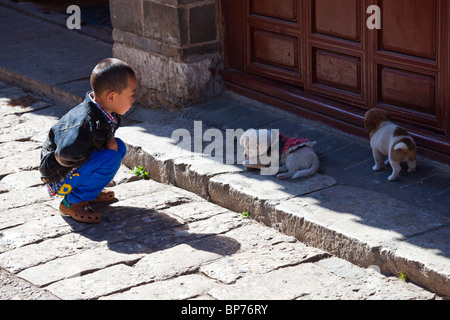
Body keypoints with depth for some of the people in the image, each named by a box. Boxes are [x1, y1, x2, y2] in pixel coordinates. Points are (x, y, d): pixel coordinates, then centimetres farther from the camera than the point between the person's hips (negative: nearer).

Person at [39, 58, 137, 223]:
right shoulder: (88, 124, -33)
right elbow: (65, 156, -32)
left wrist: (109, 140, -8)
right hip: (59, 177, -9)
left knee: (119, 147, 3)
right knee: (111, 158, -26)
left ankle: (89, 191, 11)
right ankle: (72, 203, -13)